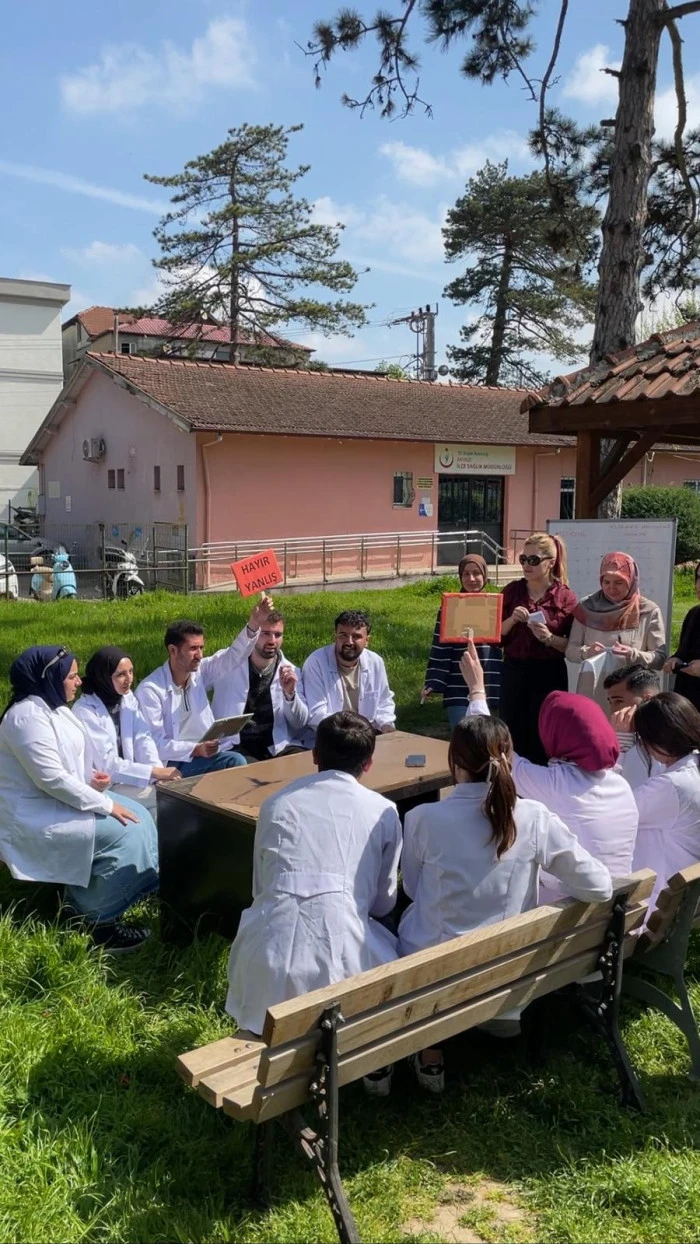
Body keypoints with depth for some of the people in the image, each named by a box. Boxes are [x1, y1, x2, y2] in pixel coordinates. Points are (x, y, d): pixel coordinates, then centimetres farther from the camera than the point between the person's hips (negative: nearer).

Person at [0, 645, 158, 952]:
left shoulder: (52, 707, 9)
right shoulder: (29, 716, -23)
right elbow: (52, 779, -27)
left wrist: (90, 778, -2)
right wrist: (106, 805, -22)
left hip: (58, 801, 10)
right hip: (35, 817, -10)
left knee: (137, 818, 0)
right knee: (122, 833, -20)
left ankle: (89, 901, 9)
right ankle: (101, 922, -5)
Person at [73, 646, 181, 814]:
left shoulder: (128, 698, 4)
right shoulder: (86, 711, -18)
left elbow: (143, 740, -5)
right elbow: (106, 763, -22)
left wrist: (160, 772, -22)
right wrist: (154, 772, -25)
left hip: (126, 778, 6)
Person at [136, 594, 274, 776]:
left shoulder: (199, 672, 5)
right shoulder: (150, 689, -13)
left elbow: (233, 656, -5)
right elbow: (155, 744, -17)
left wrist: (254, 623, -22)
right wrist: (196, 749, -31)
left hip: (201, 754, 6)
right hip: (170, 763, -6)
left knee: (237, 761, -24)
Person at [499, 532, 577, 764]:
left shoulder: (565, 597, -4)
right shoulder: (511, 591, 4)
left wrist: (549, 638, -19)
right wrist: (511, 620, -14)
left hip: (549, 675, -2)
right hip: (513, 672, 3)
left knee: (543, 741, 6)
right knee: (512, 739, 8)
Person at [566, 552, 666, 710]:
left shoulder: (649, 611, -2)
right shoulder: (587, 607, 2)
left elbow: (660, 659, -3)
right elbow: (570, 651, 4)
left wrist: (633, 655, -20)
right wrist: (586, 652, -16)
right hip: (591, 695, 1)